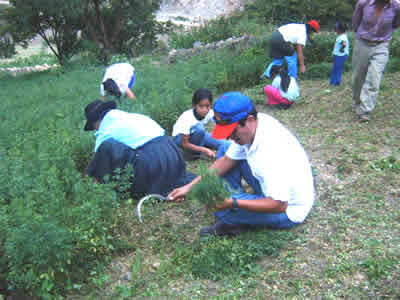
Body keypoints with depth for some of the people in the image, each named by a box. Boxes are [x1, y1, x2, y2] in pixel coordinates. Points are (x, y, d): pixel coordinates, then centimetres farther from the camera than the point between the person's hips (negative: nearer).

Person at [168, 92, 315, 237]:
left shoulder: (271, 151, -37)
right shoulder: (248, 127, -12)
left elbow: (279, 205, -33)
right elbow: (226, 161, -1)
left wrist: (233, 203, -32)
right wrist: (190, 186, -6)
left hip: (288, 209, -8)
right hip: (270, 186, 8)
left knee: (220, 207, -27)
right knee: (224, 150, 5)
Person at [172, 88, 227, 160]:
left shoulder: (210, 113, -22)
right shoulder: (187, 117, -33)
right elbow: (185, 144, -31)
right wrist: (204, 150, -39)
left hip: (199, 134, 5)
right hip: (180, 138, -5)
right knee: (199, 127, -37)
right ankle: (194, 153, -16)